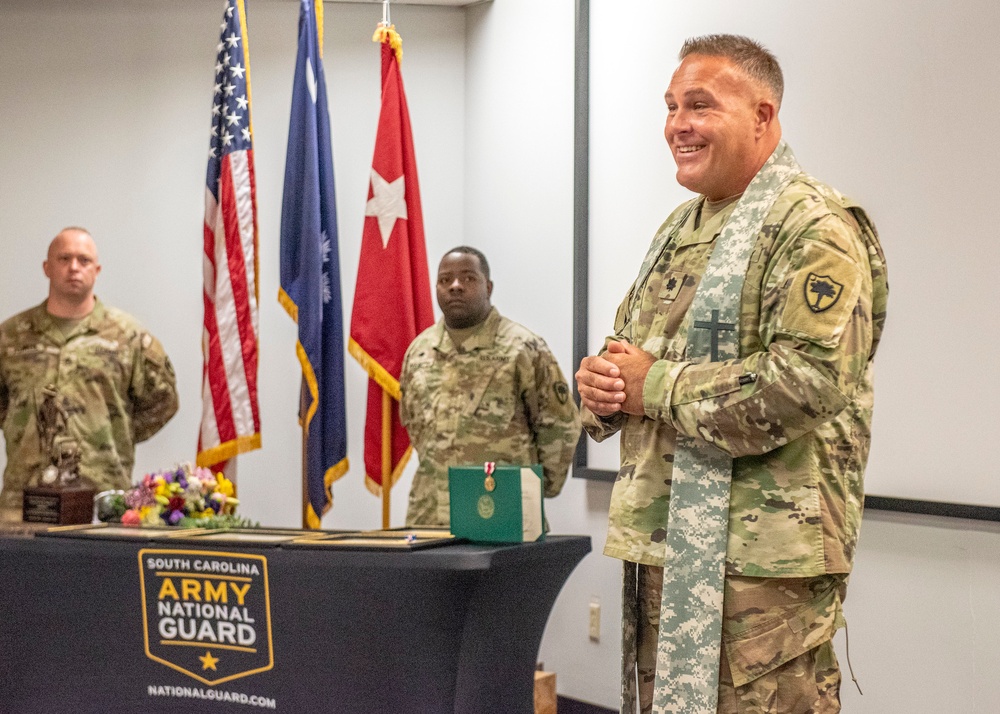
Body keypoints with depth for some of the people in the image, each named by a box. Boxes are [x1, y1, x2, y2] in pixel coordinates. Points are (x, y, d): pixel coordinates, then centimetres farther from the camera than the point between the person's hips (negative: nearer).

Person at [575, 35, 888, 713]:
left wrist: (655, 387, -15)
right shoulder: (680, 229, 17)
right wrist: (601, 380, 0)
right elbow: (628, 346, 25)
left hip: (761, 553, -9)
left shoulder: (813, 228, -11)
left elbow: (805, 381, -23)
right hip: (660, 543, 9)